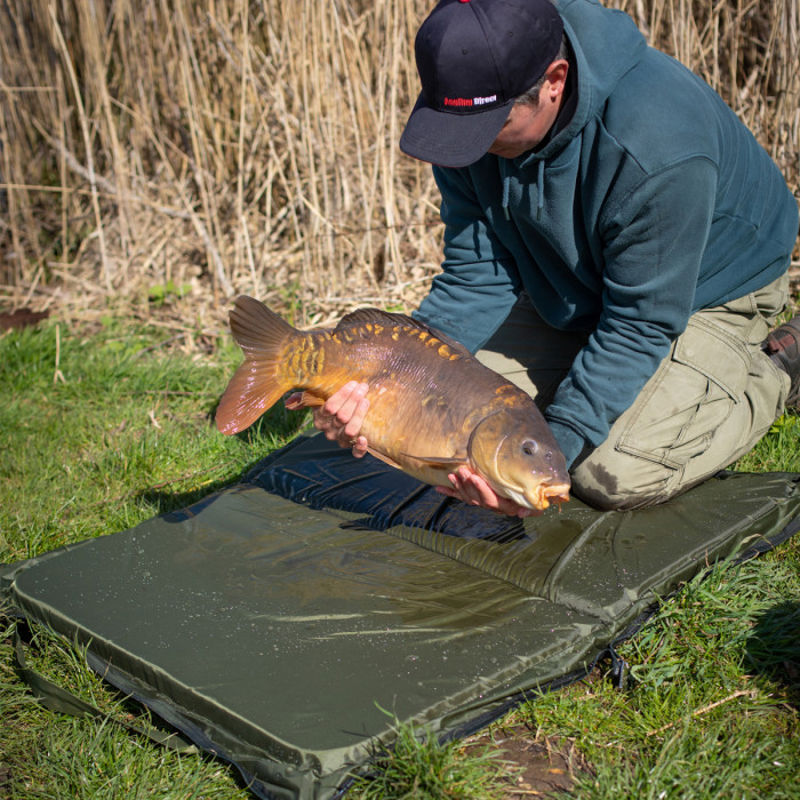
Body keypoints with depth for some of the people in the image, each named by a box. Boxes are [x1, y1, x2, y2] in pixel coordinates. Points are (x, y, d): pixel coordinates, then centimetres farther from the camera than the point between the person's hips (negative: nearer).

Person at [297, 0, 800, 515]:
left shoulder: (656, 147, -40)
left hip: (708, 290, -5)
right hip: (568, 288, 6)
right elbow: (477, 278, -17)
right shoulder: (471, 112, -20)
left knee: (616, 476, -20)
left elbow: (640, 322, -32)